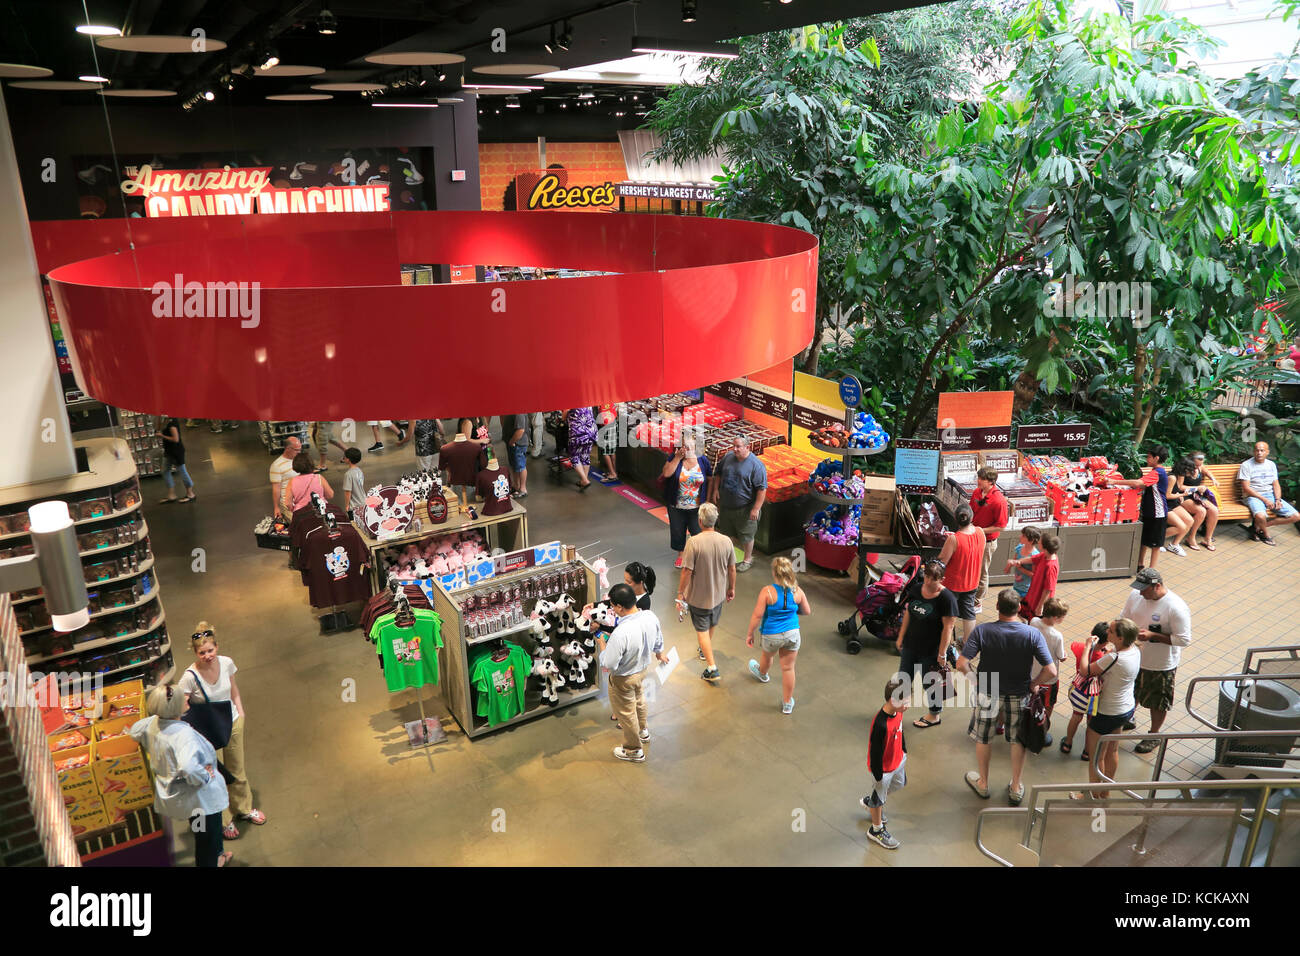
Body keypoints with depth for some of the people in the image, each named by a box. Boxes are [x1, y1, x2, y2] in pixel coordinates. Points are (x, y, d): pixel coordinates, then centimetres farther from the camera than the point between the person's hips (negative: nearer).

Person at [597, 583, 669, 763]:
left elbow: (608, 664, -31)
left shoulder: (621, 633, -42)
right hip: (644, 667, 7)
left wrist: (601, 642, -15)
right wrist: (659, 653, 23)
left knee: (626, 712, 19)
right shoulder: (651, 616, -20)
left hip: (624, 679, -7)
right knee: (638, 699, 35)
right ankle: (642, 731, 61)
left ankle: (634, 751, 41)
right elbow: (658, 640, 1)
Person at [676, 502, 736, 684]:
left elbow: (687, 571, -21)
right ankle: (705, 651, 51)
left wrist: (680, 593, -8)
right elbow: (732, 569, -2)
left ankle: (712, 667, 5)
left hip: (698, 596, -4)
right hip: (719, 594, 5)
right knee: (712, 624, 27)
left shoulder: (693, 543, -25)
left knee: (702, 629, 9)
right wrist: (732, 588, 14)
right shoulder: (726, 541, -12)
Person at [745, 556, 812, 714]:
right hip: (792, 634, 2)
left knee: (767, 655, 31)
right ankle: (787, 704, 25)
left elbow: (757, 615, -20)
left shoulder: (767, 592, -23)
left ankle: (762, 674, 64)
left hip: (771, 635, -2)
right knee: (788, 668, 12)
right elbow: (807, 611, 3)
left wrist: (749, 634, -7)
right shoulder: (797, 591, -11)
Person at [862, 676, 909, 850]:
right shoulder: (880, 725, -39)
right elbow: (875, 753, -28)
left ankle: (869, 801, 55)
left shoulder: (898, 711, -14)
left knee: (899, 784, 31)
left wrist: (904, 751, 19)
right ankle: (876, 830, 41)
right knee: (879, 798, 16)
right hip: (883, 768, -8)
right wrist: (878, 776, -17)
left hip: (898, 760, 8)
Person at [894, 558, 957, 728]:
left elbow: (948, 628, -18)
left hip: (930, 651, -5)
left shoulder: (947, 598, -20)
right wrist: (901, 637, 11)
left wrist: (942, 654, -17)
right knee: (904, 678, 19)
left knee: (930, 683, 13)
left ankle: (935, 715, 35)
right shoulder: (916, 589, -2)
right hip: (910, 646, 6)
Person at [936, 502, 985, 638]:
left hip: (953, 583, -5)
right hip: (972, 582, 5)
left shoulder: (954, 539, -31)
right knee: (969, 612, 21)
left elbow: (942, 562, -23)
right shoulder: (980, 532, -13)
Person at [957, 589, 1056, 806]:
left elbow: (961, 664, -26)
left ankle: (983, 784, 39)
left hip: (989, 694, -1)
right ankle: (1016, 788, 37)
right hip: (1019, 695, 1)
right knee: (1018, 740, 22)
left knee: (983, 739, 21)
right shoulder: (1032, 634, -19)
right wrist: (1033, 684, -4)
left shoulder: (982, 631, -21)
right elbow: (1051, 671, -21)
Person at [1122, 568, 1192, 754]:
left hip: (1161, 665, -5)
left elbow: (1184, 640, -24)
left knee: (1158, 703, 17)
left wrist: (1152, 636, -31)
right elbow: (1125, 619, 5)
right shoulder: (1135, 595, -11)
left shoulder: (1176, 608, -28)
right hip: (1135, 658, 5)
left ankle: (1154, 736, 39)